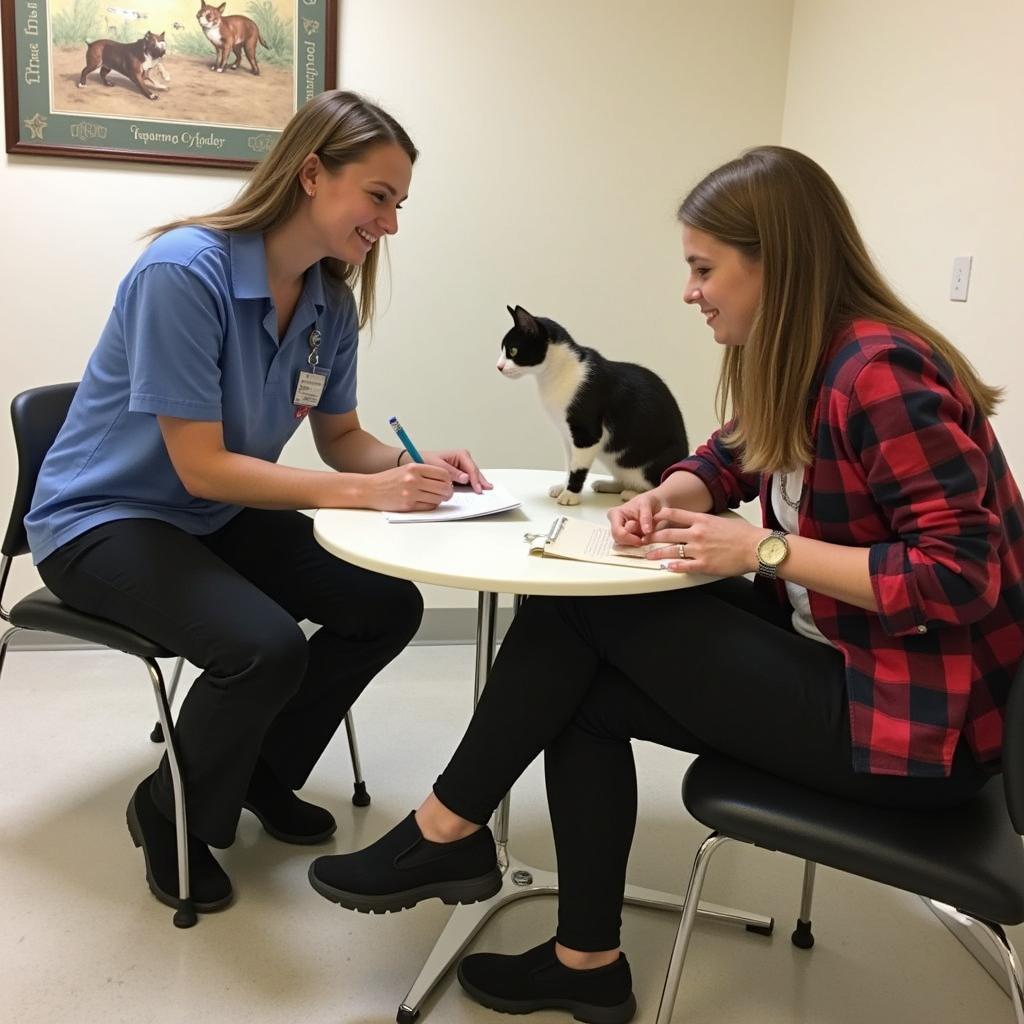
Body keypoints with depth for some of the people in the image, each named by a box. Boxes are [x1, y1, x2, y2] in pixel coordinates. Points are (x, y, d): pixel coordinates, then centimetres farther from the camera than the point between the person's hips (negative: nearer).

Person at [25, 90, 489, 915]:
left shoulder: (330, 298, -5)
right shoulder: (184, 270, -27)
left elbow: (342, 440, 5)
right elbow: (202, 468, -28)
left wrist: (413, 466, -17)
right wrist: (367, 493, -33)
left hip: (221, 517, 7)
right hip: (104, 518, -7)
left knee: (388, 605, -5)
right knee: (264, 647, -29)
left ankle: (261, 771, 19)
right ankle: (170, 812, 3)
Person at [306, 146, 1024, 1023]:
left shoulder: (879, 374, -22)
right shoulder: (793, 359, 6)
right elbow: (729, 460, 20)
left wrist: (765, 551, -23)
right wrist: (667, 496, -3)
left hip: (915, 719, -9)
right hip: (831, 653, 9)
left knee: (581, 615, -11)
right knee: (581, 686, 0)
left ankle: (448, 833, 7)